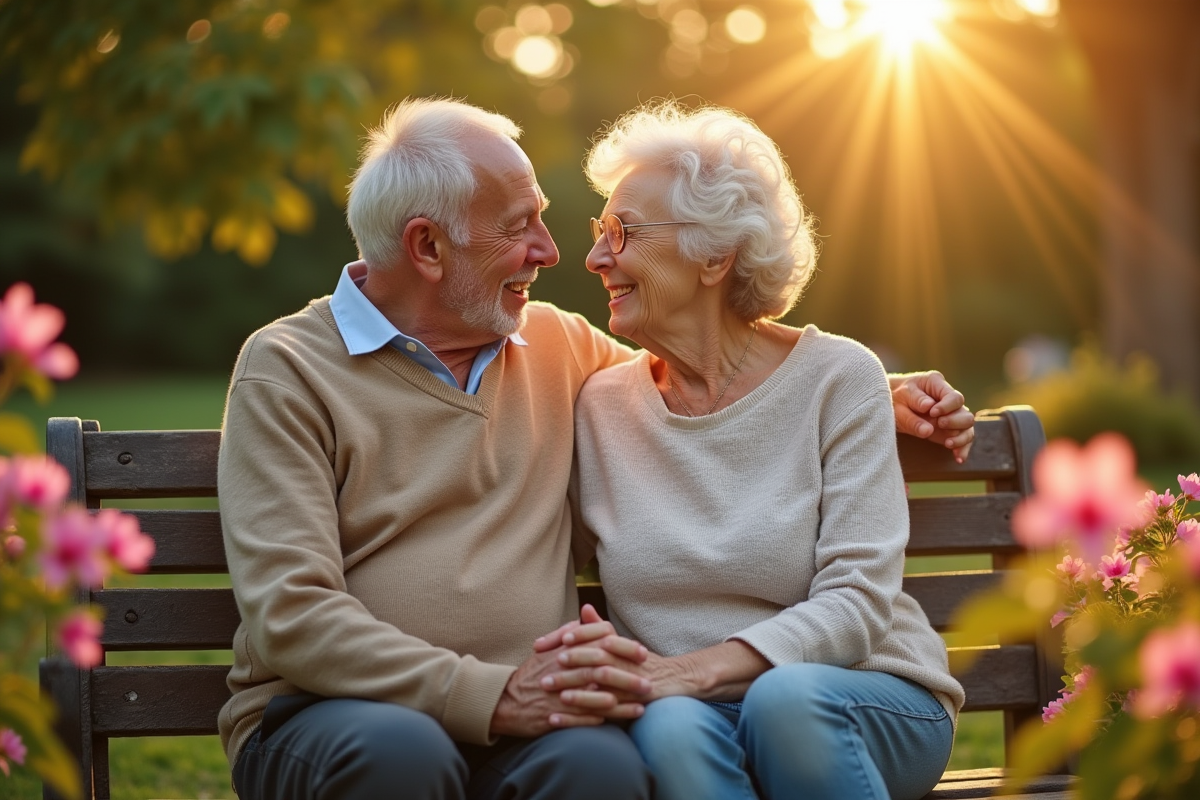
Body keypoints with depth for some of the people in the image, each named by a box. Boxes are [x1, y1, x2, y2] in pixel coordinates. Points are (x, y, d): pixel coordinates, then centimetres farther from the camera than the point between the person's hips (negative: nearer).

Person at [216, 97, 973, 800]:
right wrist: (489, 697, -22)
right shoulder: (287, 368, 0)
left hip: (520, 721, 3)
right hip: (324, 716, -3)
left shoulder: (558, 345, 18)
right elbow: (289, 614, -10)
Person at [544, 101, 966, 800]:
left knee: (786, 696, -35)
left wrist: (686, 672, -24)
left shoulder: (837, 379, -2)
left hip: (872, 703, -1)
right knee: (668, 730, -34)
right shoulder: (600, 407, 8)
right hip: (695, 716, 1)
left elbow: (857, 603, -10)